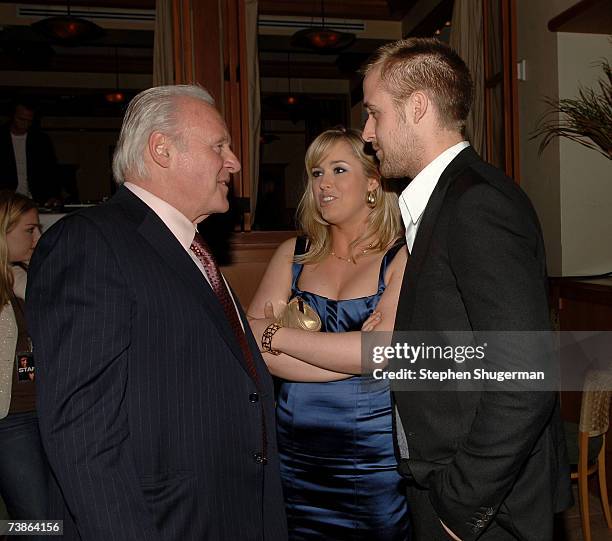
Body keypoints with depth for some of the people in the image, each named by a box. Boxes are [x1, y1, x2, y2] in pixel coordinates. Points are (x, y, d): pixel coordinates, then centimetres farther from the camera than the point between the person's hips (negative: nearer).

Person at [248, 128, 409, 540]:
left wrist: (275, 334, -13)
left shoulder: (403, 258, -6)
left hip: (378, 459, -3)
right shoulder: (293, 255, 6)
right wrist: (350, 354, -16)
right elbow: (250, 345, -5)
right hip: (296, 455, 3)